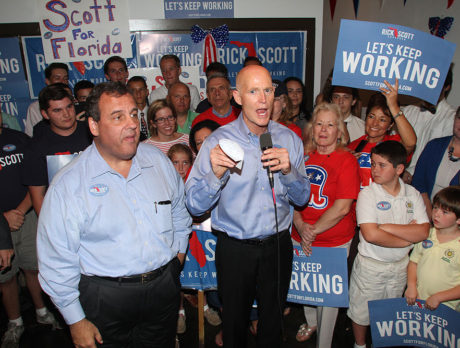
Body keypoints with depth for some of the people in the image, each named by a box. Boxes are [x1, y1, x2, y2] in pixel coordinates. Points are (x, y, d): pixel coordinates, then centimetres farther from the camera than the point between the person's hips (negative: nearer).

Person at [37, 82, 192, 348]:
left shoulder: (158, 160, -1)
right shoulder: (68, 184, -15)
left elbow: (179, 212, 14)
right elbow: (58, 262, -10)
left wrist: (178, 254, 12)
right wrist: (76, 321, -6)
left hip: (165, 288, 4)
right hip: (107, 297, -3)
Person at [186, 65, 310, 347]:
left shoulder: (289, 139, -3)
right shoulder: (218, 141, -13)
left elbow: (302, 199, 2)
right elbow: (195, 206, -16)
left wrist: (289, 171, -18)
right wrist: (215, 174, -34)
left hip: (278, 246, 3)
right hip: (235, 248, -2)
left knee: (273, 322, 22)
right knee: (235, 323, 19)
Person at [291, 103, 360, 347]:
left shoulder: (347, 160, -12)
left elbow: (342, 208, -18)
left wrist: (313, 231, -16)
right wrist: (300, 225, -13)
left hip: (334, 242, -4)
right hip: (301, 240, 4)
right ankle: (311, 322, 51)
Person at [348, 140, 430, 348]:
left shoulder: (412, 194, -3)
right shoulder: (367, 194, -16)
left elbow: (423, 232, -13)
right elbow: (371, 235, -25)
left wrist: (387, 227, -21)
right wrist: (408, 238, -15)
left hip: (400, 266, 3)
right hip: (370, 265, -3)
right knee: (361, 310, 12)